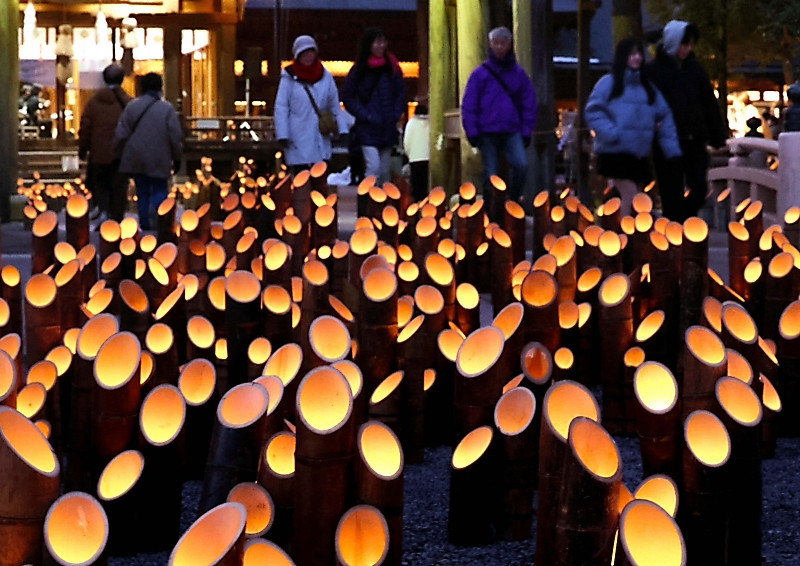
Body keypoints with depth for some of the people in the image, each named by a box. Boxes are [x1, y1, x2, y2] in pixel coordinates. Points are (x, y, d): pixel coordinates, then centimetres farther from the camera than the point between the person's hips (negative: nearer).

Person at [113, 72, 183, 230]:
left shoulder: (132, 106, 0)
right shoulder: (167, 108, -7)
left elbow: (121, 134, 0)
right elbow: (175, 136, -7)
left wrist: (119, 152, 12)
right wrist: (177, 156, 6)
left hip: (136, 158, 3)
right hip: (158, 160, -3)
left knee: (142, 191, 13)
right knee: (159, 189, 7)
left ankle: (144, 222, 12)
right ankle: (155, 207, -21)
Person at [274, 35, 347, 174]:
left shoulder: (326, 77, 5)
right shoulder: (290, 78, -4)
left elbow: (335, 107, 9)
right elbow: (281, 108, -5)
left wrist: (342, 130, 1)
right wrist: (283, 135, -11)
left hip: (320, 140, 3)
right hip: (298, 139, -3)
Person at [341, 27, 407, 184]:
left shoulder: (391, 66, 4)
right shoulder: (360, 69, -4)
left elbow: (401, 91, 14)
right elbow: (347, 96, -1)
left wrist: (396, 114, 2)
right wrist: (364, 115, -8)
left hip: (388, 128, 4)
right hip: (368, 128, -4)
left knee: (385, 170, 9)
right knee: (373, 166, -17)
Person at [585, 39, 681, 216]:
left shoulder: (647, 87, 13)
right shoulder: (609, 83, -2)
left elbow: (665, 118, 11)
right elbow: (593, 112, -9)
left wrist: (672, 149, 2)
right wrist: (611, 133, -21)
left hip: (640, 154, 6)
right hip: (616, 151, -5)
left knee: (630, 198, 9)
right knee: (630, 196, -15)